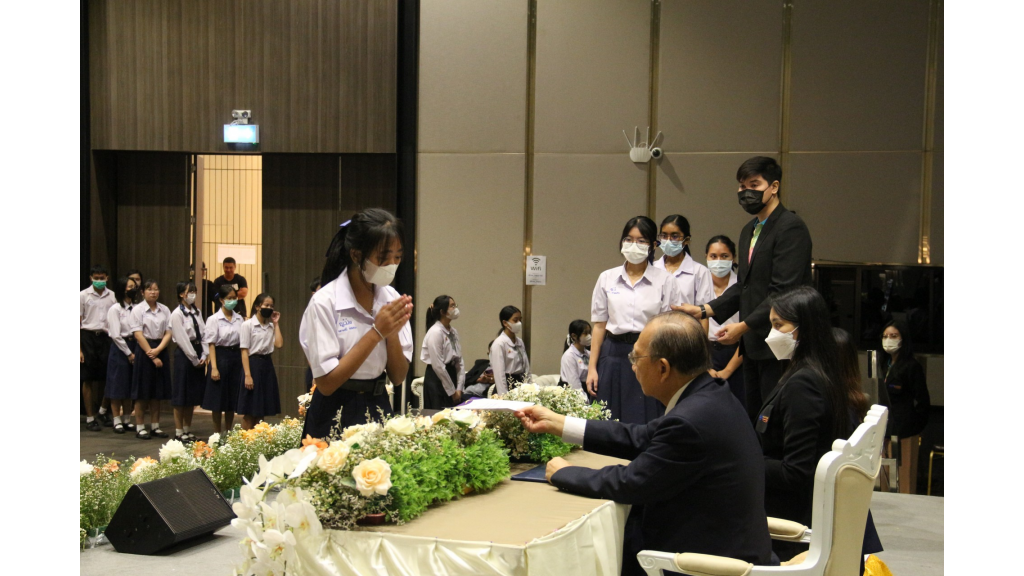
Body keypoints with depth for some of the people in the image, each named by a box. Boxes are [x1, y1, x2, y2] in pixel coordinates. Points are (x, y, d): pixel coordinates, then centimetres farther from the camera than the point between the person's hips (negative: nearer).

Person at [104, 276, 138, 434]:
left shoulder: (136, 308, 6)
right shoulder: (115, 309, -7)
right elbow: (115, 335, -11)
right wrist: (129, 353, -10)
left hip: (134, 347, 5)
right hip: (120, 349, -5)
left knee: (131, 385, 9)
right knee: (117, 385, 1)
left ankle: (127, 419, 19)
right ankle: (117, 421, 8)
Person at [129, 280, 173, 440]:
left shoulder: (164, 310, 7)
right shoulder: (138, 310, -3)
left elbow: (168, 333, 2)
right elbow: (138, 335, -9)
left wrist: (158, 350, -13)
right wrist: (152, 356, -14)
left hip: (161, 350, 4)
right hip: (144, 350, -4)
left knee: (157, 392, 8)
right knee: (142, 392, 0)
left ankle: (155, 426, 15)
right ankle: (140, 428, 8)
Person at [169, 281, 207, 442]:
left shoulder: (196, 312, 12)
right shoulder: (177, 314, -8)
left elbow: (204, 333, 7)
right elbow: (182, 339, -13)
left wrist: (204, 355, -4)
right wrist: (194, 359, -12)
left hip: (198, 354, 7)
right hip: (184, 355, -7)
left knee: (194, 394, 10)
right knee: (181, 395, -1)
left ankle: (188, 431, 19)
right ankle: (179, 433, 7)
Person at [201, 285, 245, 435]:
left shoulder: (239, 319, 7)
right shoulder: (214, 319, -6)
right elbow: (211, 344, -8)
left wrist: (243, 363, 5)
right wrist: (214, 367, -13)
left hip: (236, 357, 4)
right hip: (221, 356, -4)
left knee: (232, 399, 10)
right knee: (218, 399, 2)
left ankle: (228, 433, 21)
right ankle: (217, 434, 13)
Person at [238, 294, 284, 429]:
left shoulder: (271, 326, 11)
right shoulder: (247, 325, -7)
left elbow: (279, 344, -4)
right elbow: (244, 351, -11)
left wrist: (276, 324, 1)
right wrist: (247, 375, -18)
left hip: (267, 364, 6)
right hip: (253, 364, -6)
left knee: (261, 409, 10)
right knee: (249, 411, -2)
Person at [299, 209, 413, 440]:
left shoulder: (391, 298, 1)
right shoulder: (325, 303, -14)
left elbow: (398, 376, 3)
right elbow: (326, 382, -17)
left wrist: (392, 332, -15)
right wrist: (376, 332, -20)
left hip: (379, 407, 5)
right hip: (337, 415, -5)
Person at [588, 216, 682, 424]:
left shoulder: (665, 280, 3)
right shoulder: (607, 278, 8)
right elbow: (599, 325, 9)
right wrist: (592, 367, 5)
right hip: (614, 355, 2)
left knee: (645, 424, -2)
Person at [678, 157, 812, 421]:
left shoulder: (791, 228, -12)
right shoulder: (749, 231, 18)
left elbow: (784, 291, -18)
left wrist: (744, 325, -18)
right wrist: (704, 310, 6)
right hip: (753, 343, 9)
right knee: (754, 418, 11)